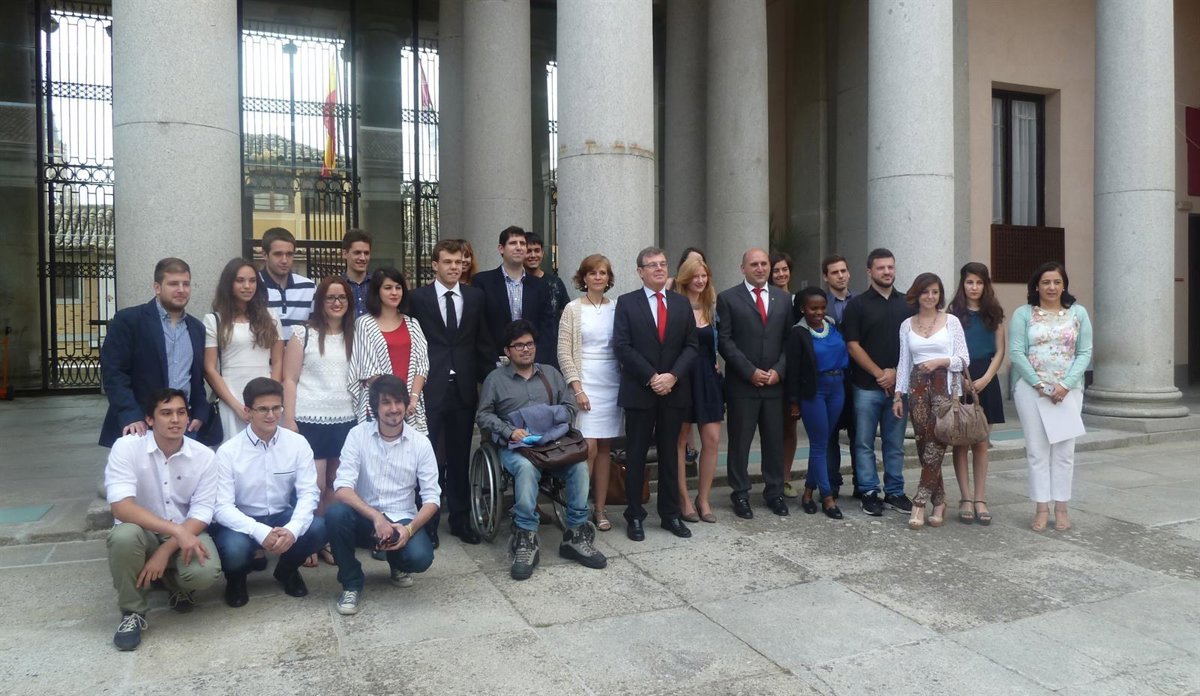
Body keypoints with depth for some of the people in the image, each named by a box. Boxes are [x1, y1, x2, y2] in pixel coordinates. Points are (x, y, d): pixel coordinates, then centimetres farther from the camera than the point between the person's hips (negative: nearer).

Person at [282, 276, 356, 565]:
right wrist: (289, 419, -10)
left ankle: (327, 540, 18)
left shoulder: (353, 336, 12)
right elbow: (289, 380, -4)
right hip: (309, 420, -4)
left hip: (344, 421, 4)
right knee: (313, 486, -3)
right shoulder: (303, 333, -1)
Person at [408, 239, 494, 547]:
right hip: (429, 388, -3)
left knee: (460, 458, 11)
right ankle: (427, 523, 14)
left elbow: (483, 342, 9)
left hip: (464, 388, 3)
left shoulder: (475, 296, 8)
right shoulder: (419, 297, 0)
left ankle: (461, 520, 23)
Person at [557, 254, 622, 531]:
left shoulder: (616, 308, 7)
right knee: (589, 448, -9)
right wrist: (577, 388, -11)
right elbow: (564, 352, -4)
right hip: (585, 384, -3)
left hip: (612, 384, 3)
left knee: (605, 448, 6)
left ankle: (600, 509, 15)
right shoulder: (573, 309, -2)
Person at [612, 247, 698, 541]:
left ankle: (670, 514, 20)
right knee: (636, 455, 4)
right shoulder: (627, 302, 0)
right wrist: (651, 377, -14)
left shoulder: (681, 303, 9)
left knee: (669, 454, 11)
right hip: (639, 392, -3)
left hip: (675, 391, 3)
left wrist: (672, 376, -10)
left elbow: (691, 345, 5)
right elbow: (622, 346, -8)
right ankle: (635, 516, 14)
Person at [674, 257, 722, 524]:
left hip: (708, 378, 5)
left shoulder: (711, 308, 10)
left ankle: (703, 499, 15)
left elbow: (716, 343, 16)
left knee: (712, 439, 2)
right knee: (680, 441, 5)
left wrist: (715, 365, 2)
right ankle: (684, 500, 16)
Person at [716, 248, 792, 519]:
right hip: (742, 383, -3)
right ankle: (741, 494, 15)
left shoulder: (783, 298, 11)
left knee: (775, 440, 9)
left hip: (774, 382, 3)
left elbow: (789, 340, 10)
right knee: (740, 440, 4)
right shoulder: (728, 298, 0)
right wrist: (751, 372, -12)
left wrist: (778, 370, -5)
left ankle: (774, 492, 22)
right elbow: (725, 341, -6)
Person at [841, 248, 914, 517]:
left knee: (895, 443, 10)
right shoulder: (857, 304, -1)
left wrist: (895, 373, -5)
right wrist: (879, 374, -10)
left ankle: (894, 492, 20)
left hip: (899, 385, 3)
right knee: (865, 443, 3)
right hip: (867, 386, -3)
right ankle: (869, 493, 12)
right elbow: (853, 345, -5)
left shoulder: (907, 304, 10)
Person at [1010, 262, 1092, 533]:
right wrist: (1039, 384, -11)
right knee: (1037, 450, 1)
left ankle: (1061, 508, 14)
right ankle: (1042, 508, 8)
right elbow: (1016, 353, -4)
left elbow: (1085, 353, 2)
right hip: (1031, 389, -1)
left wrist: (1065, 385, -10)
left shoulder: (1078, 313, 6)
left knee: (1064, 450, 4)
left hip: (1068, 390, 1)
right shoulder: (1023, 314, 2)